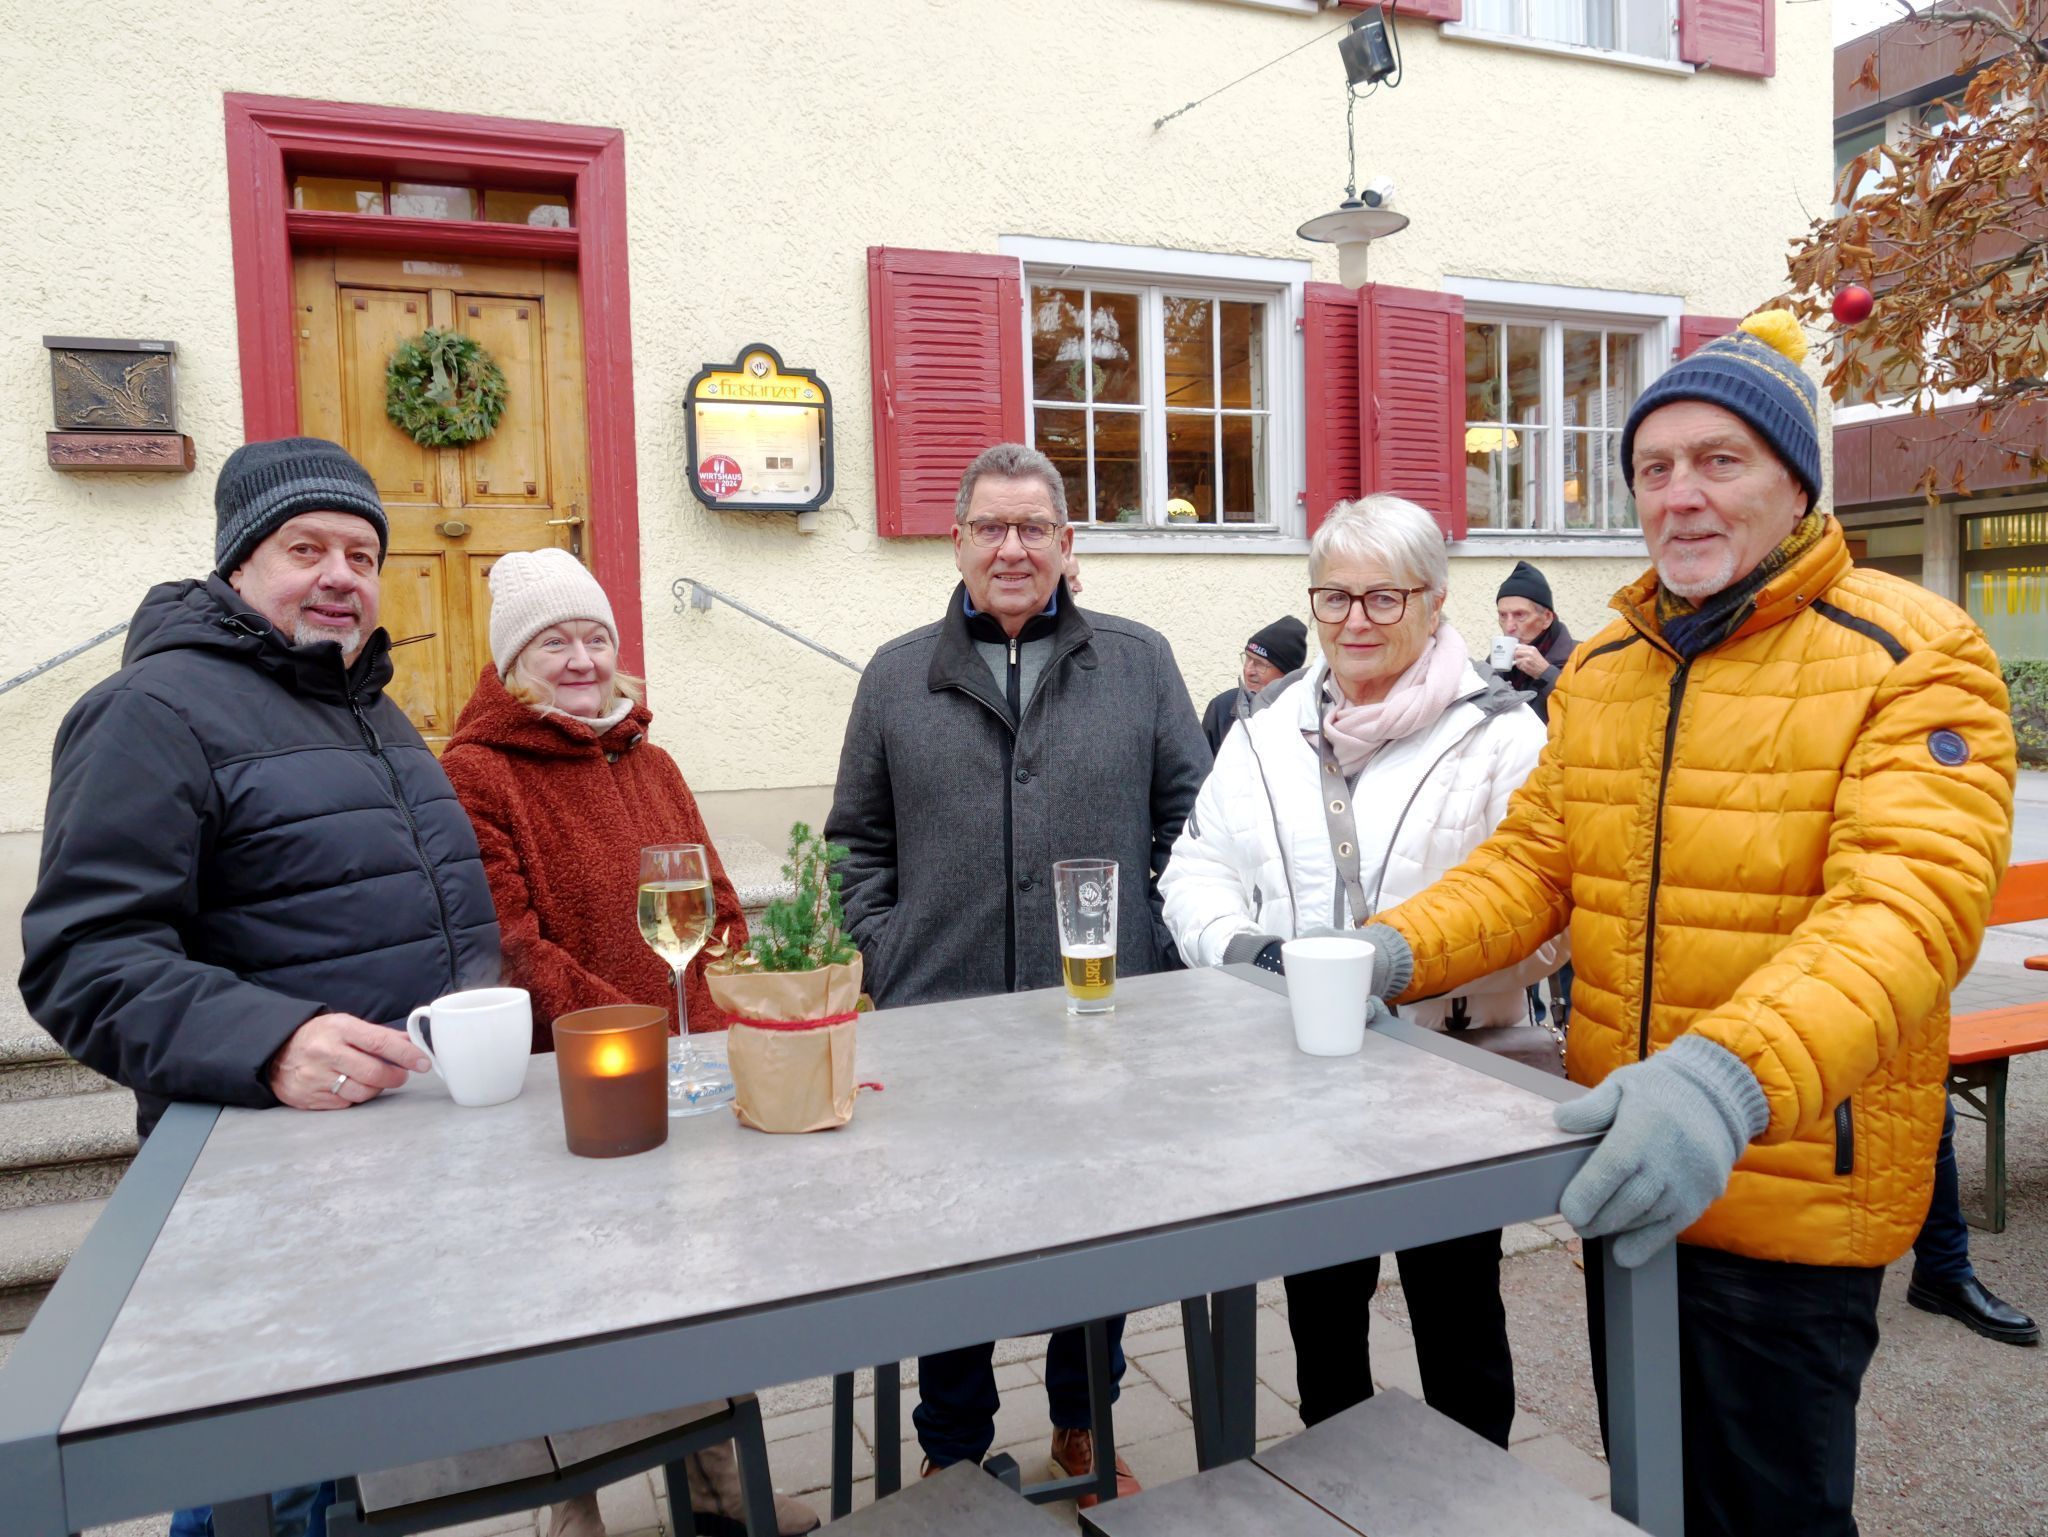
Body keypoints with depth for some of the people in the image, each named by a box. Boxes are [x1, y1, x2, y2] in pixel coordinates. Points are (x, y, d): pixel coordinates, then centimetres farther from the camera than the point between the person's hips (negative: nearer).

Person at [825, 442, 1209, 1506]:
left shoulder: (1139, 663, 5)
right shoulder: (897, 676, 7)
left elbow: (1187, 819, 6)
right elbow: (858, 843, 9)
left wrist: (1165, 954, -2)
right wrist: (884, 960, -2)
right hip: (939, 1020, 0)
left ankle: (1082, 1427, 39)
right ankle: (953, 1450, 34)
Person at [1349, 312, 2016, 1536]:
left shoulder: (1913, 658, -12)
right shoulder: (1599, 669, 7)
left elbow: (1910, 905, -25)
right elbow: (1535, 860, 5)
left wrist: (1730, 1076, -42)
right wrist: (1399, 949, -14)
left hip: (1794, 1200, -5)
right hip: (1623, 1173, 6)